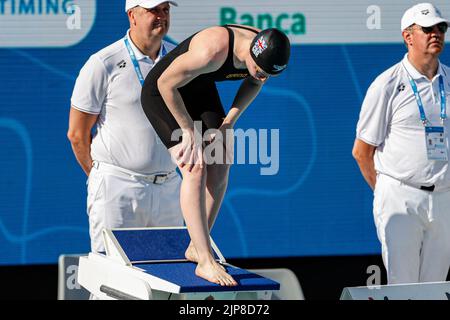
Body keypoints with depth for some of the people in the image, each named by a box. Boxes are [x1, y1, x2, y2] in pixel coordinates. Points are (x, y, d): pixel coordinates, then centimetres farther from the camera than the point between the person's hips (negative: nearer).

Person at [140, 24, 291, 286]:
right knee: (196, 169, -18)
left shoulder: (269, 53, -18)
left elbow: (254, 83, 6)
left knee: (220, 166, 0)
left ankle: (196, 248, 15)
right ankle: (206, 262, -19)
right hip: (162, 94, -8)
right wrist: (190, 132, -21)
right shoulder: (213, 51, -40)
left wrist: (229, 121, -6)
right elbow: (166, 84, -28)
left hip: (200, 91, 8)